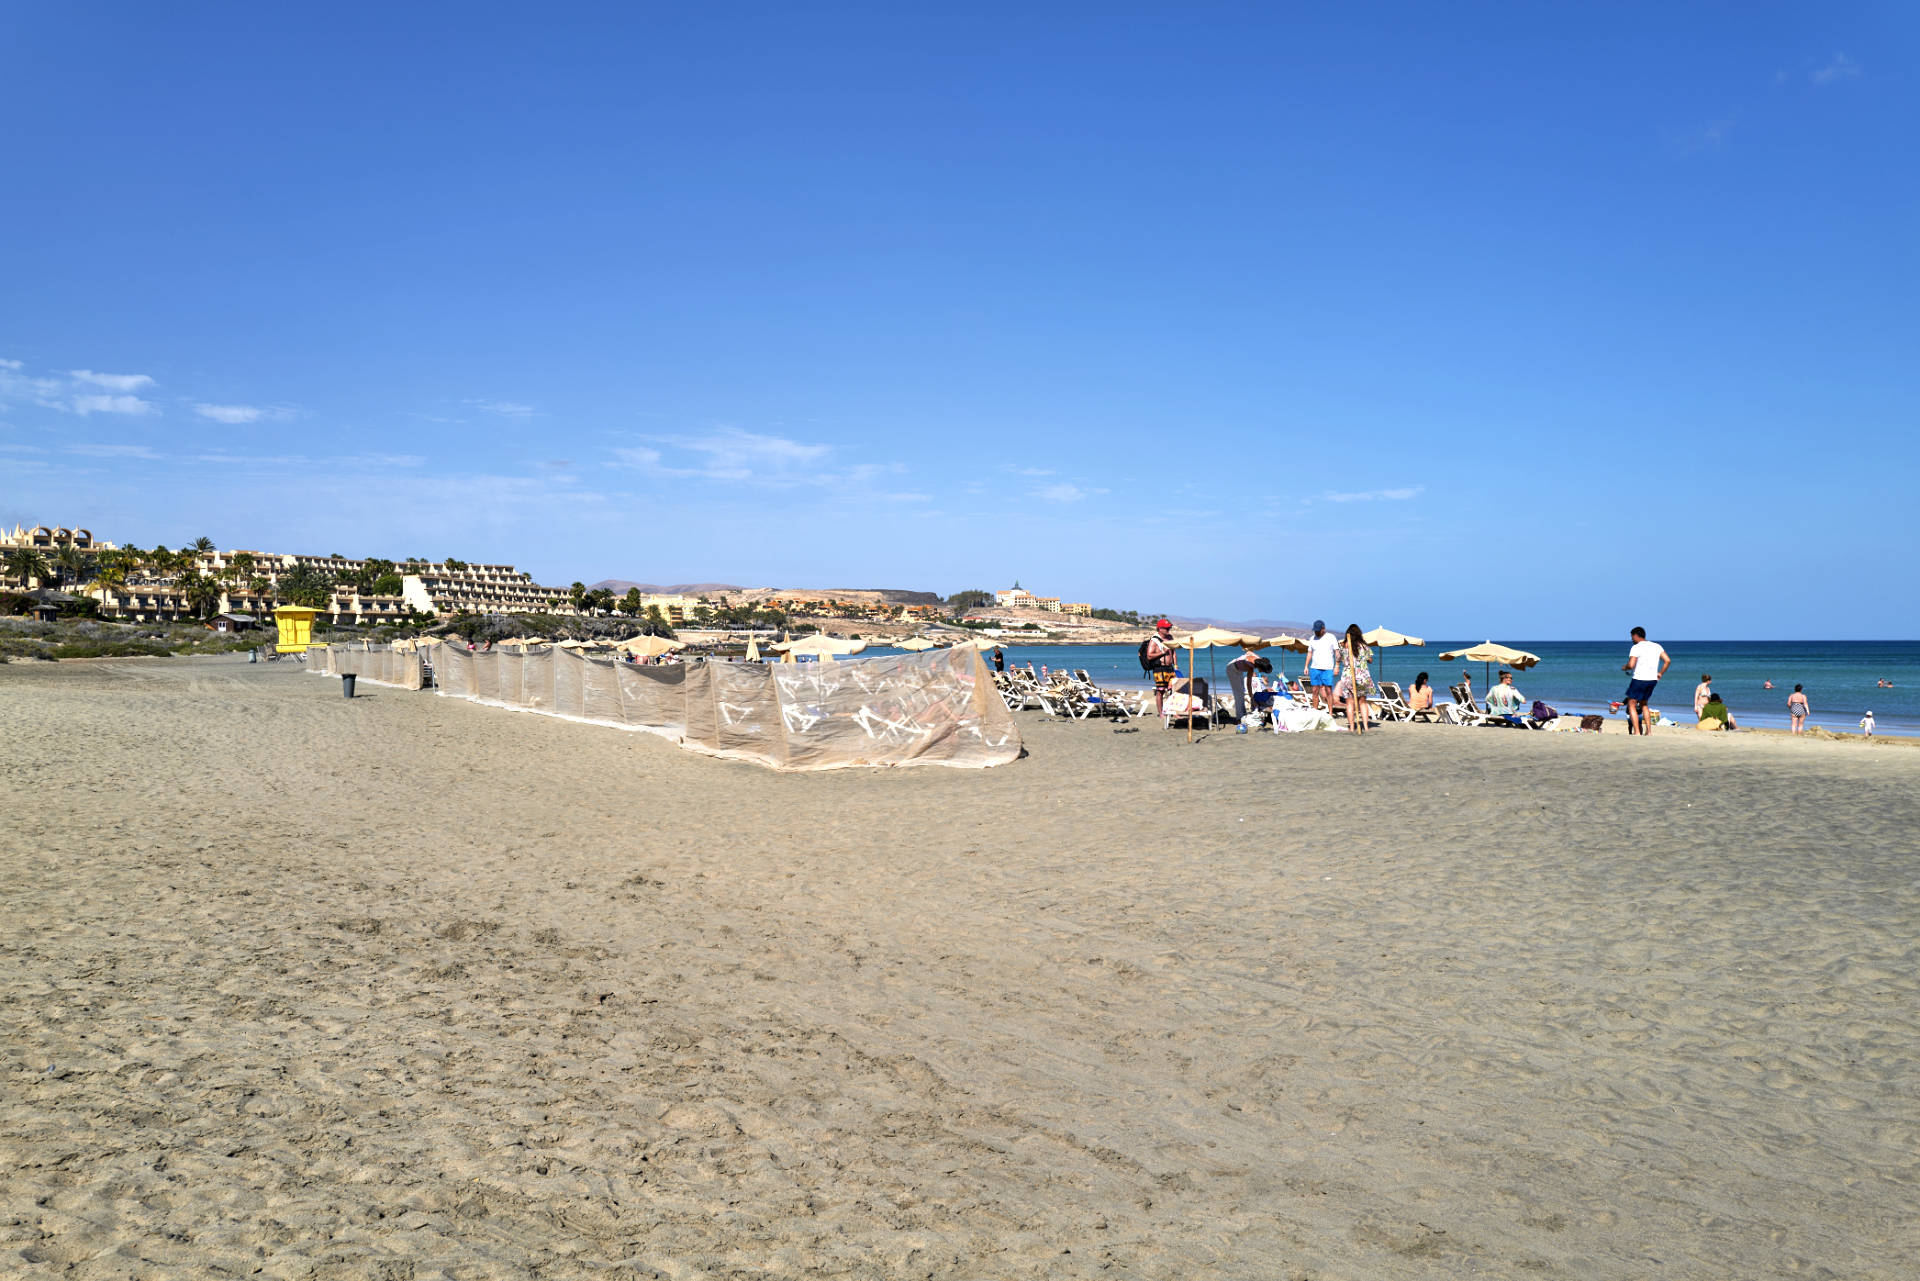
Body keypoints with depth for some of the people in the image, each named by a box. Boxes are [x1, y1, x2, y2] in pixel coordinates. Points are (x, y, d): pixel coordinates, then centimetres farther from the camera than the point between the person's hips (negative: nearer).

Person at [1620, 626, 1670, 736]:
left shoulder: (1636, 648, -10)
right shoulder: (1656, 646, 10)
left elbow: (1631, 665, -19)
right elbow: (1667, 660, 6)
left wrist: (1624, 667, 2)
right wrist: (1660, 673, 14)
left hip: (1639, 679, -7)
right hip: (1653, 680, 7)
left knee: (1631, 704, 3)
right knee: (1643, 704, 22)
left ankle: (1637, 732, -5)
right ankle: (1649, 731, 16)